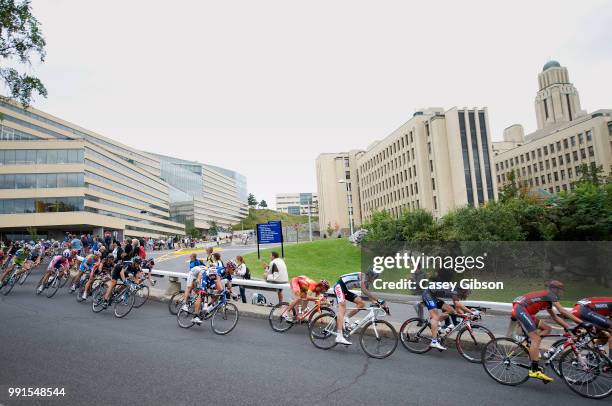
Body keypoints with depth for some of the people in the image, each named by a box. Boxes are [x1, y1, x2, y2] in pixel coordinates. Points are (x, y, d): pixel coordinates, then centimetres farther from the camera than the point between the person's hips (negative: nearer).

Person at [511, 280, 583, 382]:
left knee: (547, 328, 17)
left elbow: (555, 317, 29)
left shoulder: (547, 300, 27)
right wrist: (581, 322, -4)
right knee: (535, 338, -12)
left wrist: (569, 327, 22)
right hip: (520, 309, -10)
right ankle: (535, 370, -13)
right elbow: (563, 311, -6)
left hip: (520, 311, 10)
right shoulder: (550, 295, 0)